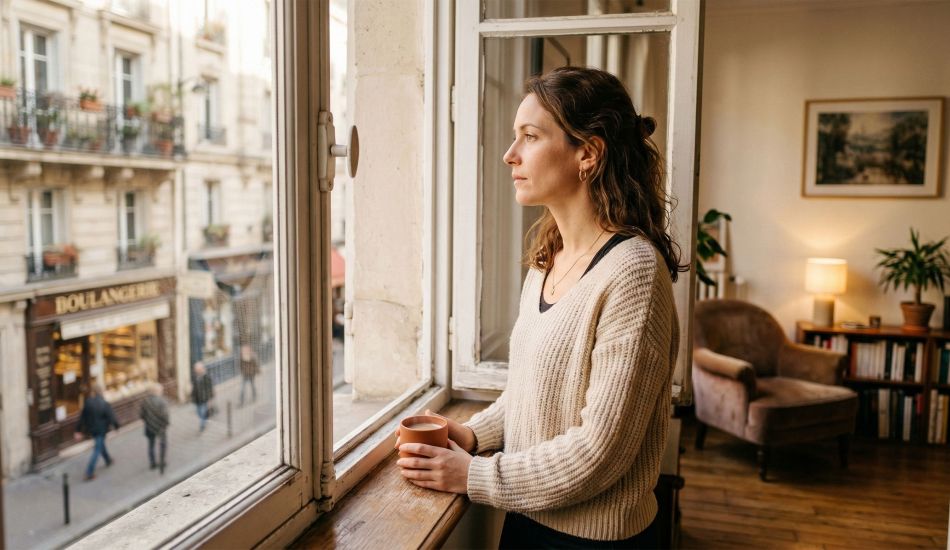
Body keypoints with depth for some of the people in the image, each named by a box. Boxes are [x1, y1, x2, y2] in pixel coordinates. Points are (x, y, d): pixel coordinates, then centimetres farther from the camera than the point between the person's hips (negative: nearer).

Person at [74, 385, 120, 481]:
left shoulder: (87, 403, -7)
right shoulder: (104, 404, -21)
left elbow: (82, 418, -2)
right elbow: (112, 417, -15)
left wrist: (78, 431, 5)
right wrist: (116, 425, 3)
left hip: (90, 429, 6)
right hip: (101, 430, -6)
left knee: (101, 444, 27)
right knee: (97, 451, 2)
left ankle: (108, 460, 47)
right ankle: (89, 473, -1)